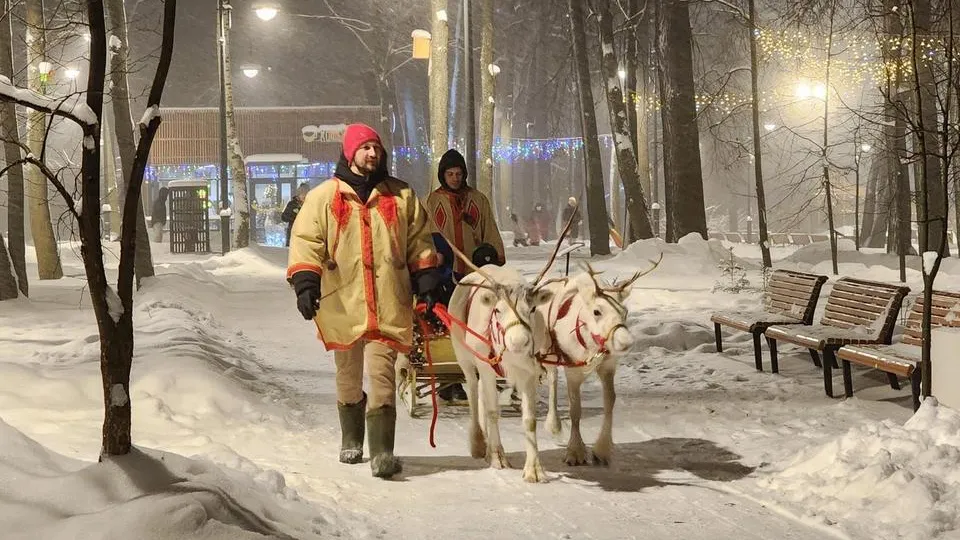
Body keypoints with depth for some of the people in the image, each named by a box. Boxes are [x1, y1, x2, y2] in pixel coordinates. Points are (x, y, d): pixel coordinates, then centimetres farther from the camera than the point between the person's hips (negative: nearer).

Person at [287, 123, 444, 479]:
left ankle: (381, 451, -18)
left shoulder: (401, 196, 12)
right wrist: (305, 282, -10)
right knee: (348, 375, 13)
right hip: (343, 301, 0)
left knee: (382, 374, -13)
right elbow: (305, 241, 1)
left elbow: (419, 241, 17)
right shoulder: (323, 197, 5)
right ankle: (351, 440, 32)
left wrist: (426, 279, 9)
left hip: (388, 302, 0)